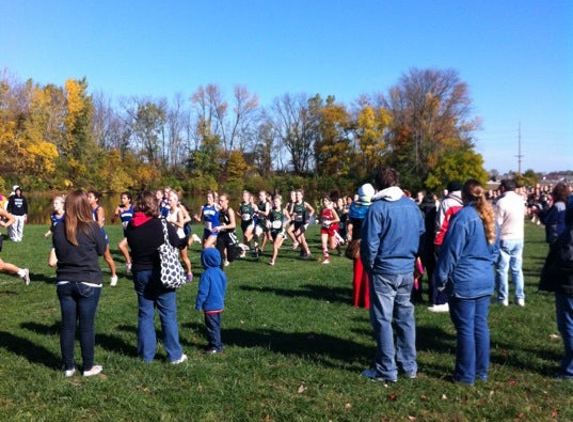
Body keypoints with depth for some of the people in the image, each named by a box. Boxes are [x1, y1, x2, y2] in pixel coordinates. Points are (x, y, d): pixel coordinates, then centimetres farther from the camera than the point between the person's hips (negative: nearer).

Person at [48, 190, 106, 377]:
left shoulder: (59, 228, -2)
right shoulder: (92, 227, -13)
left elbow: (54, 259, 5)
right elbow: (102, 250, 2)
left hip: (65, 282, 3)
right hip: (89, 283, -3)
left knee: (67, 325, 11)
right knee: (86, 326, 5)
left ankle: (68, 367, 21)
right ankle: (88, 367, 16)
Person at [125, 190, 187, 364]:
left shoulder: (130, 227, -5)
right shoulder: (163, 226, -17)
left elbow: (132, 246, 8)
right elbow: (177, 245, -3)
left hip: (140, 273, 3)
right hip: (162, 273, -3)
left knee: (145, 314, 13)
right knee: (168, 315, 5)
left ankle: (146, 354, 19)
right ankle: (175, 355, 11)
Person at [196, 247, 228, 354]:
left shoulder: (207, 274, -21)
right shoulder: (220, 272, 3)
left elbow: (203, 291, -19)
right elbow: (224, 288, 13)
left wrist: (198, 304, -10)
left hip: (210, 307, -8)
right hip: (219, 305, 8)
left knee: (212, 327, 3)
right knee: (216, 326, 18)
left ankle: (216, 347, 9)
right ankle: (215, 343, 28)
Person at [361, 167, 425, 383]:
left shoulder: (377, 207, -13)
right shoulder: (412, 205, 3)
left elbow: (370, 242, -14)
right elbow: (421, 235, 10)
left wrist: (368, 265, 2)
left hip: (384, 271, -5)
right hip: (407, 270, 6)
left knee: (383, 320, 3)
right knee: (406, 317, 15)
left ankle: (387, 370, 8)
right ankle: (409, 365, 23)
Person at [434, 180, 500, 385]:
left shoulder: (463, 217, -16)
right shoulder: (489, 217, 8)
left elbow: (451, 252, -14)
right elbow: (495, 249, 18)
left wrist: (441, 278, -6)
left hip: (464, 282, -7)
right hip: (485, 280, 7)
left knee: (466, 328, 1)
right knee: (481, 325, 14)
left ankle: (466, 375, 10)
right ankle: (482, 371, 23)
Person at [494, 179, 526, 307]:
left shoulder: (501, 202, -16)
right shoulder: (520, 200, 4)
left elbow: (496, 223, -16)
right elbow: (522, 217, 11)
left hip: (504, 239, -6)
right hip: (519, 238, 6)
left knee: (502, 270, 3)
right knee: (517, 269, 12)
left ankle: (503, 298, 5)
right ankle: (520, 298, 13)